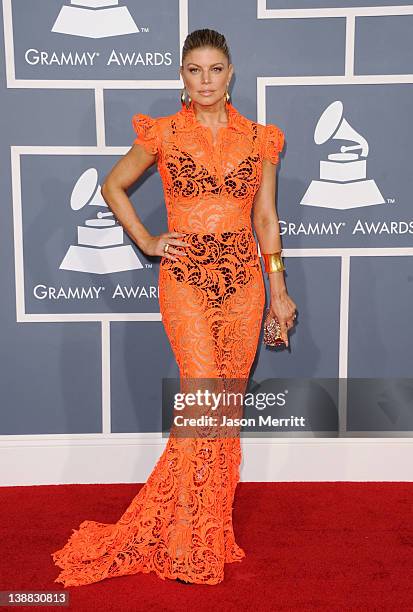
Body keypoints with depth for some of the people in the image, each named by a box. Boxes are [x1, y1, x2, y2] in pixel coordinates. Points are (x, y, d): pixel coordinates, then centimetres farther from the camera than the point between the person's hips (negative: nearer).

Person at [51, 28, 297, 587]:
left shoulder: (260, 139, 9)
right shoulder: (163, 133, 3)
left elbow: (266, 217, 10)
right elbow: (113, 186, 13)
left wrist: (279, 289, 7)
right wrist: (146, 241, 3)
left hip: (244, 281, 3)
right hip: (185, 279, -2)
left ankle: (211, 530, 23)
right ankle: (188, 542, 5)